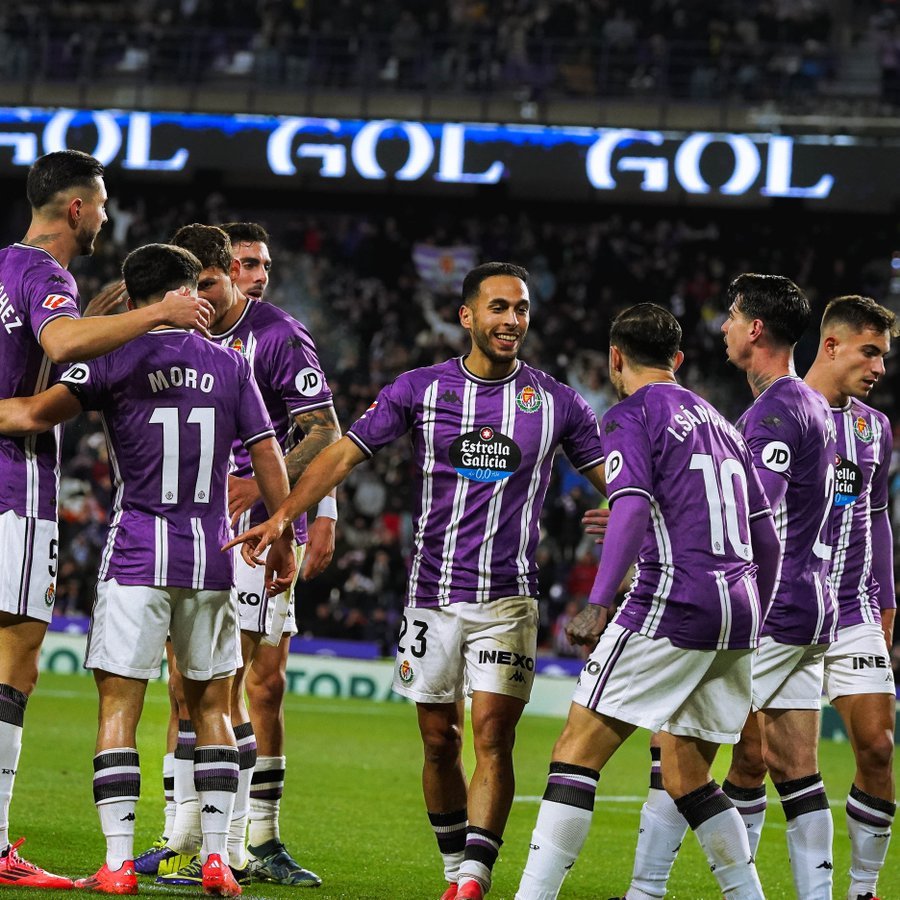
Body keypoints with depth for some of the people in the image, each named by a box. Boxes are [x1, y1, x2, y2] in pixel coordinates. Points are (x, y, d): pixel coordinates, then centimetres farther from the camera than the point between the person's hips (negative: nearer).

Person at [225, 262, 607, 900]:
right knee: (439, 743, 6)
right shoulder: (420, 389, 2)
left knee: (492, 738, -12)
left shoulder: (555, 402, 2)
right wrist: (284, 514, -13)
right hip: (433, 596, 1)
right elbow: (344, 455, 0)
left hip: (508, 600, -1)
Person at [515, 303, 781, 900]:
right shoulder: (718, 422, 23)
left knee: (578, 752, -6)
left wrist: (598, 604, -22)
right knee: (688, 778, 16)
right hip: (737, 607, 7)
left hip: (673, 604, -7)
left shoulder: (632, 415, 1)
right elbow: (767, 537, 22)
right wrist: (754, 622, 32)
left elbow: (633, 507, -16)